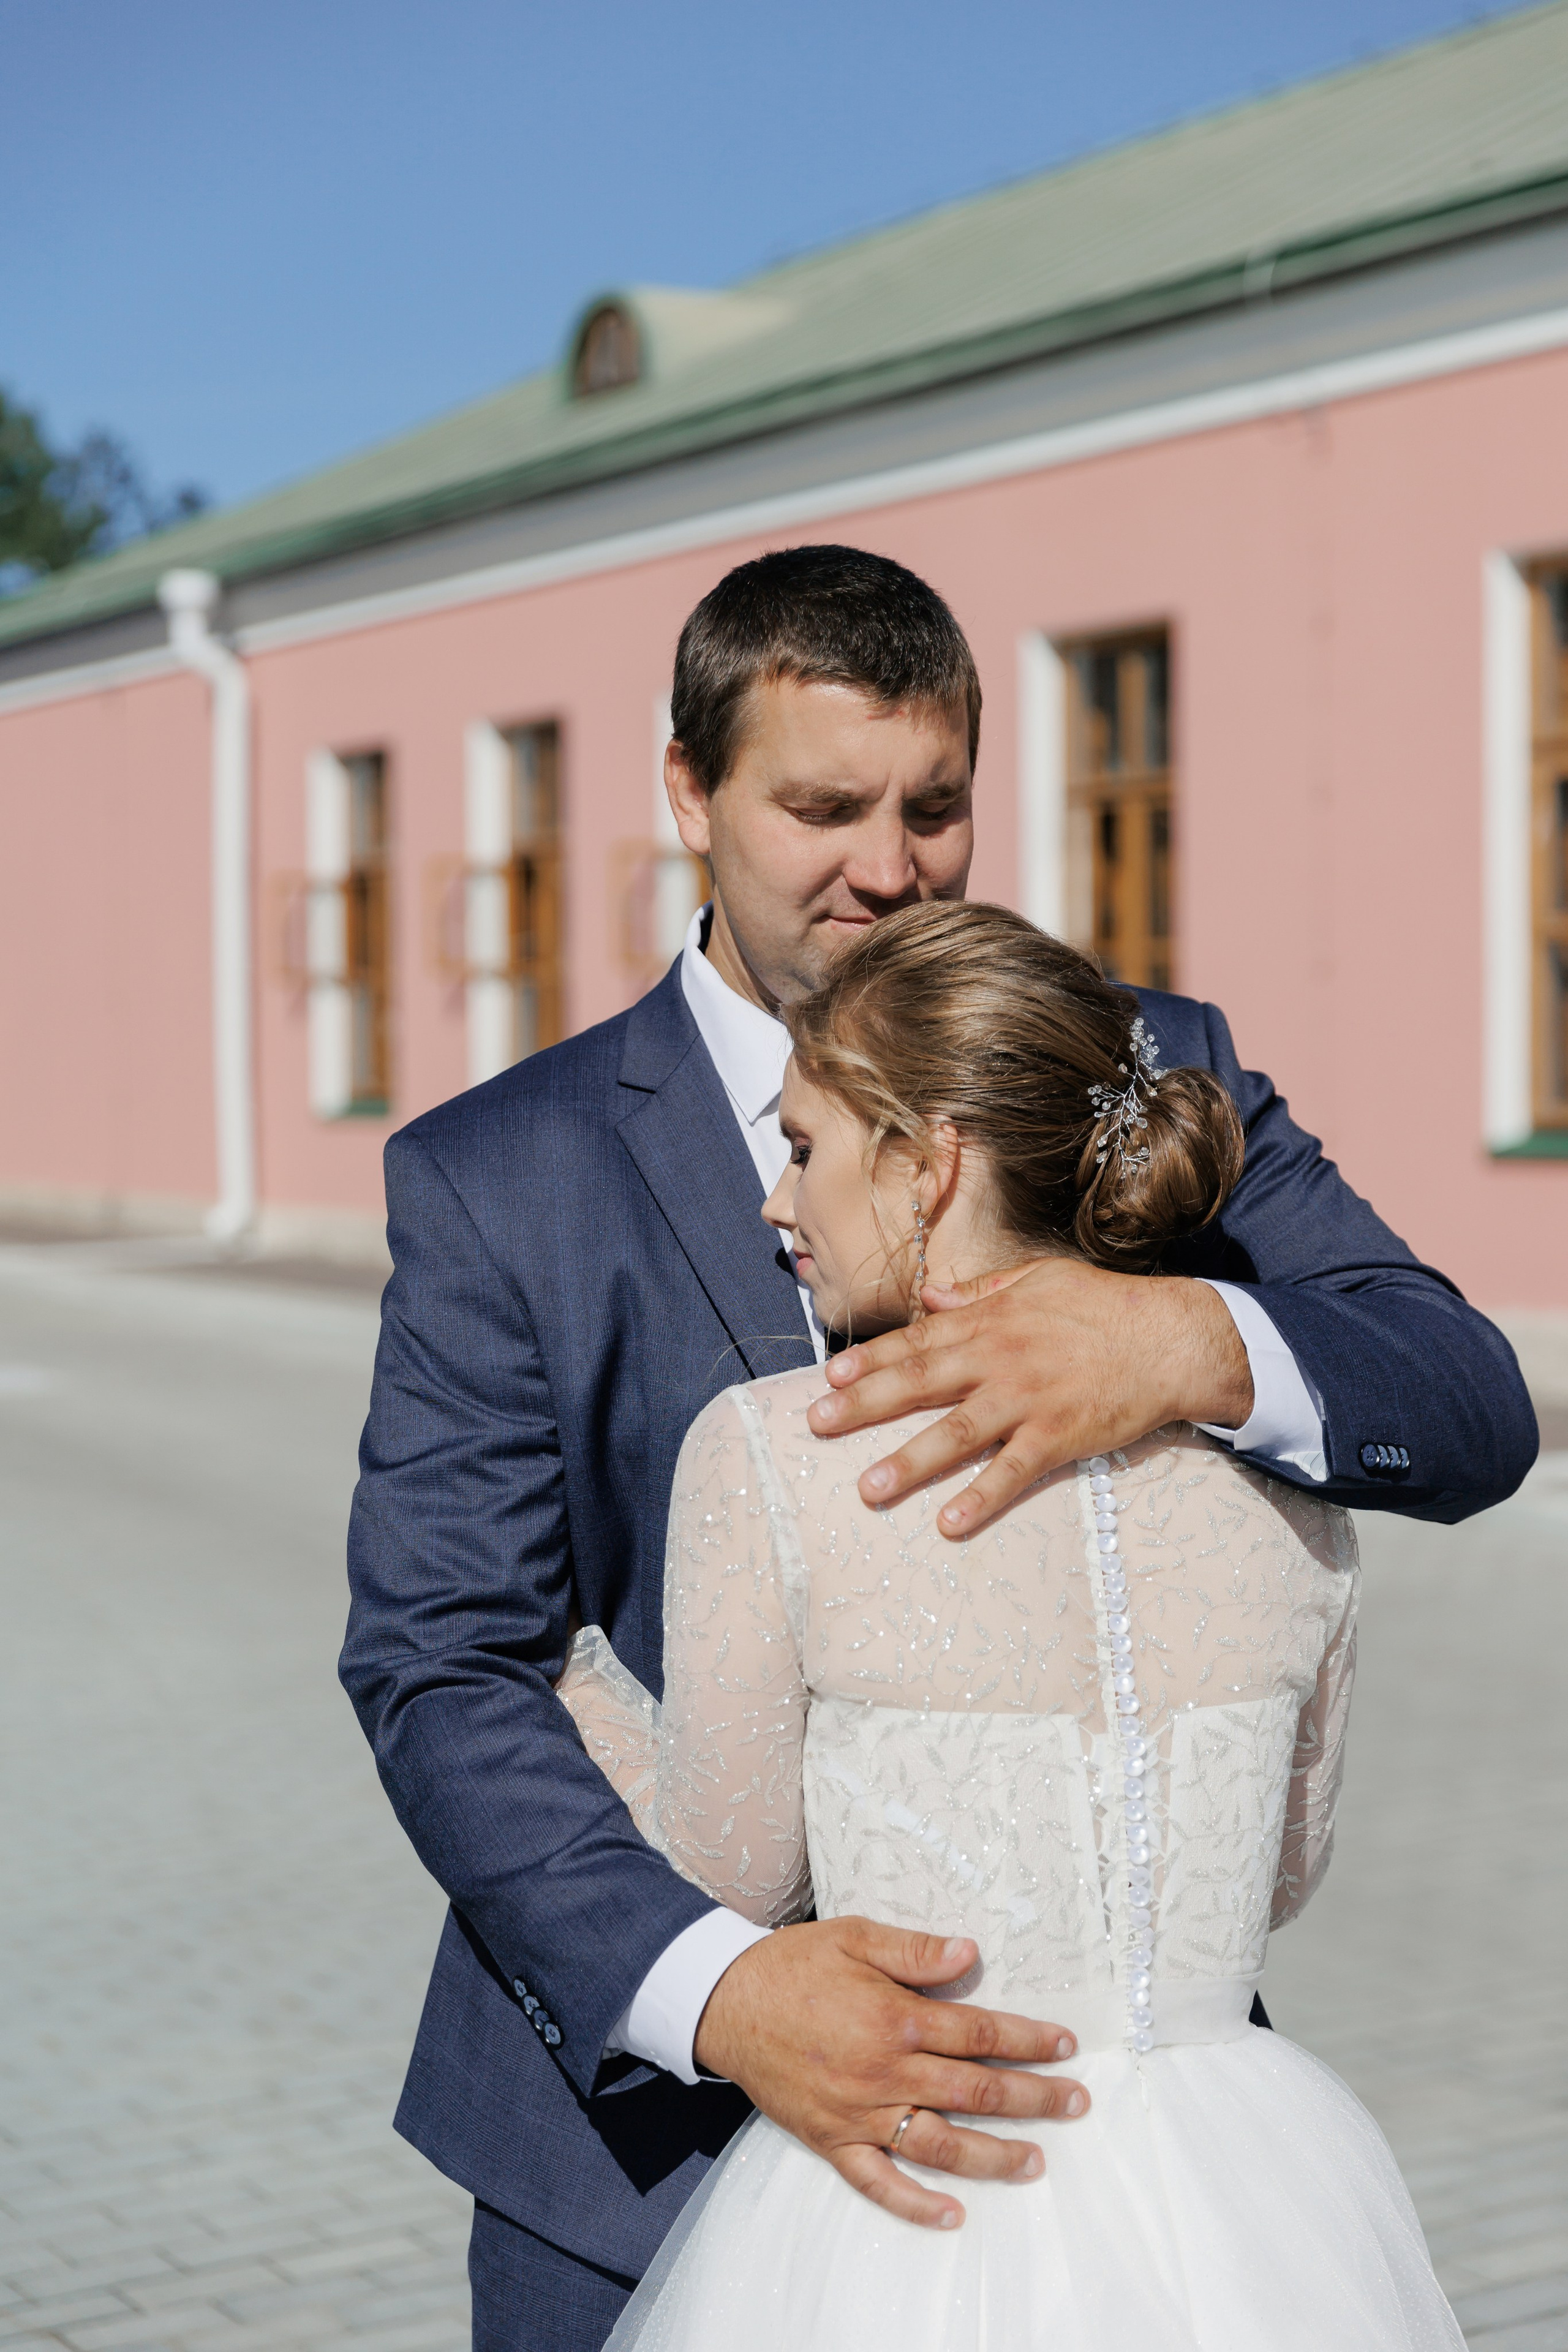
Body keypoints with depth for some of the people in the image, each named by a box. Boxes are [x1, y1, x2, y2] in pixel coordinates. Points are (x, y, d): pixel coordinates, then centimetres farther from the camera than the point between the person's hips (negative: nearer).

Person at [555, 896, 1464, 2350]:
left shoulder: (776, 1456, -14)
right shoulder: (1283, 1466, -2)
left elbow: (735, 1866, -2)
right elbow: (1281, 1873, 11)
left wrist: (569, 1668, 15)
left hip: (918, 2230, -3)